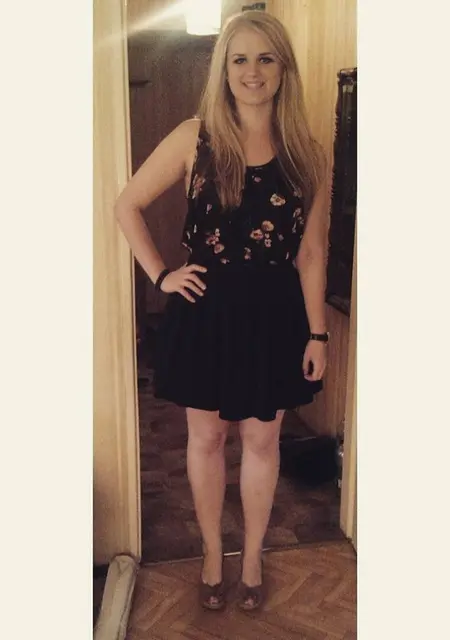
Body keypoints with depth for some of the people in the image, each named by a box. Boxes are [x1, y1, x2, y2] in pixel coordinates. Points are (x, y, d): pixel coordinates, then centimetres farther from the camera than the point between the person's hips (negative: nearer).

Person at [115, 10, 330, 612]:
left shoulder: (307, 154, -2)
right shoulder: (195, 138, -5)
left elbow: (311, 253, 0)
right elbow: (127, 205, 2)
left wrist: (317, 334, 0)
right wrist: (160, 274, -4)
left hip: (275, 313, 1)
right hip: (206, 308, 0)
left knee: (261, 438, 13)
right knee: (206, 436, 12)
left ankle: (253, 557, 35)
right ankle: (213, 554, 35)